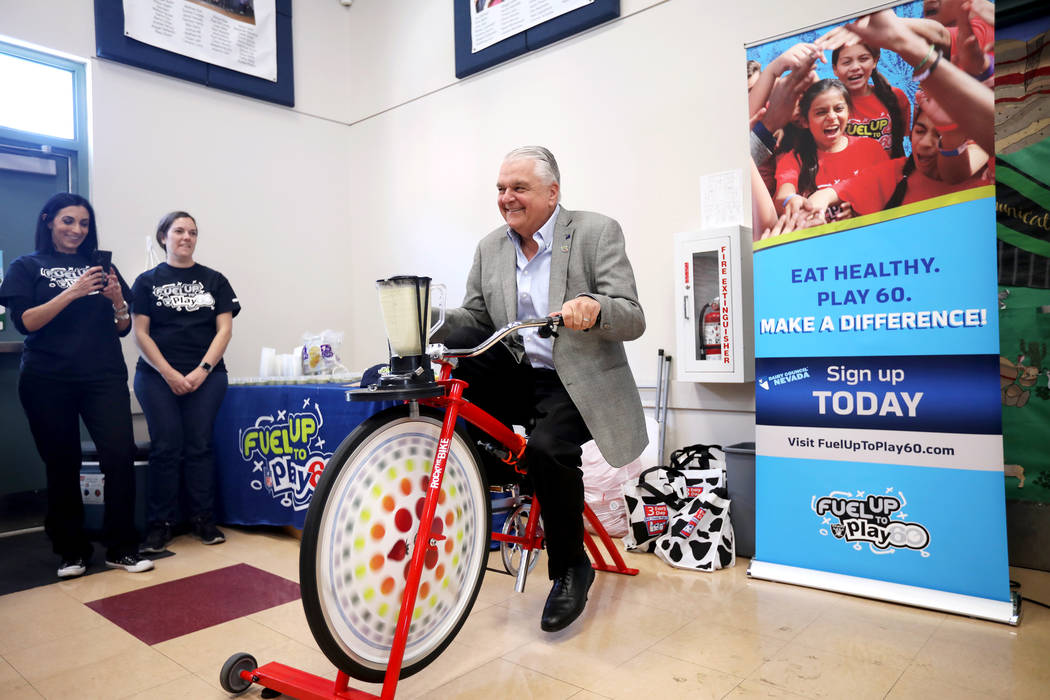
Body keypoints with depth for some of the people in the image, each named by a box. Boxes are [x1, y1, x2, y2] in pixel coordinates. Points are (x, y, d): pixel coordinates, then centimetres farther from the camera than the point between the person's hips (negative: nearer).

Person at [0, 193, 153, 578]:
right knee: (62, 465, 4)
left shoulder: (101, 266, 15)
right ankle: (71, 551, 19)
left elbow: (123, 328, 13)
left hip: (104, 377, 2)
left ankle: (121, 548, 1)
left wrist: (117, 299, -7)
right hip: (48, 382, -1)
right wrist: (72, 292, -16)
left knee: (120, 454, -10)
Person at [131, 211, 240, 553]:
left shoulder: (214, 280, 10)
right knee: (165, 447, -4)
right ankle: (160, 523, 6)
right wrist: (170, 374, -9)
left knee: (199, 445, -1)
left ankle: (203, 519, 8)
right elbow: (141, 333, 1)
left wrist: (202, 370, -8)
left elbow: (224, 329, 3)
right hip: (157, 376, 0)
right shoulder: (147, 281, 8)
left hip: (206, 376, 1)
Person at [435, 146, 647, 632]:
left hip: (576, 382, -4)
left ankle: (571, 568, -3)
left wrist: (594, 308, -35)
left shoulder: (597, 233, -5)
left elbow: (633, 320, -12)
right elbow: (474, 318, 12)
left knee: (546, 448, -31)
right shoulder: (490, 248, 10)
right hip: (515, 375, 5)